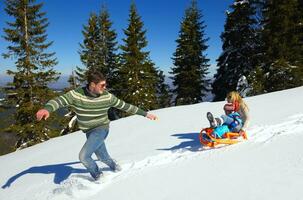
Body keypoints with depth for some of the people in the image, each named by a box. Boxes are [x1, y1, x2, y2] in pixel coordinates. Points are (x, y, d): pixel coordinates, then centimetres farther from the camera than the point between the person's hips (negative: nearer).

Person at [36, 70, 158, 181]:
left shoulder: (107, 96, -13)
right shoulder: (76, 94, -15)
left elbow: (125, 106, -4)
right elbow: (60, 100, -28)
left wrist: (145, 114, -1)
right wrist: (47, 109, -52)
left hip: (101, 129, -3)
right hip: (89, 133, 3)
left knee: (83, 156, -14)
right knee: (103, 157, 17)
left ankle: (98, 177, 12)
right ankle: (115, 168, 48)